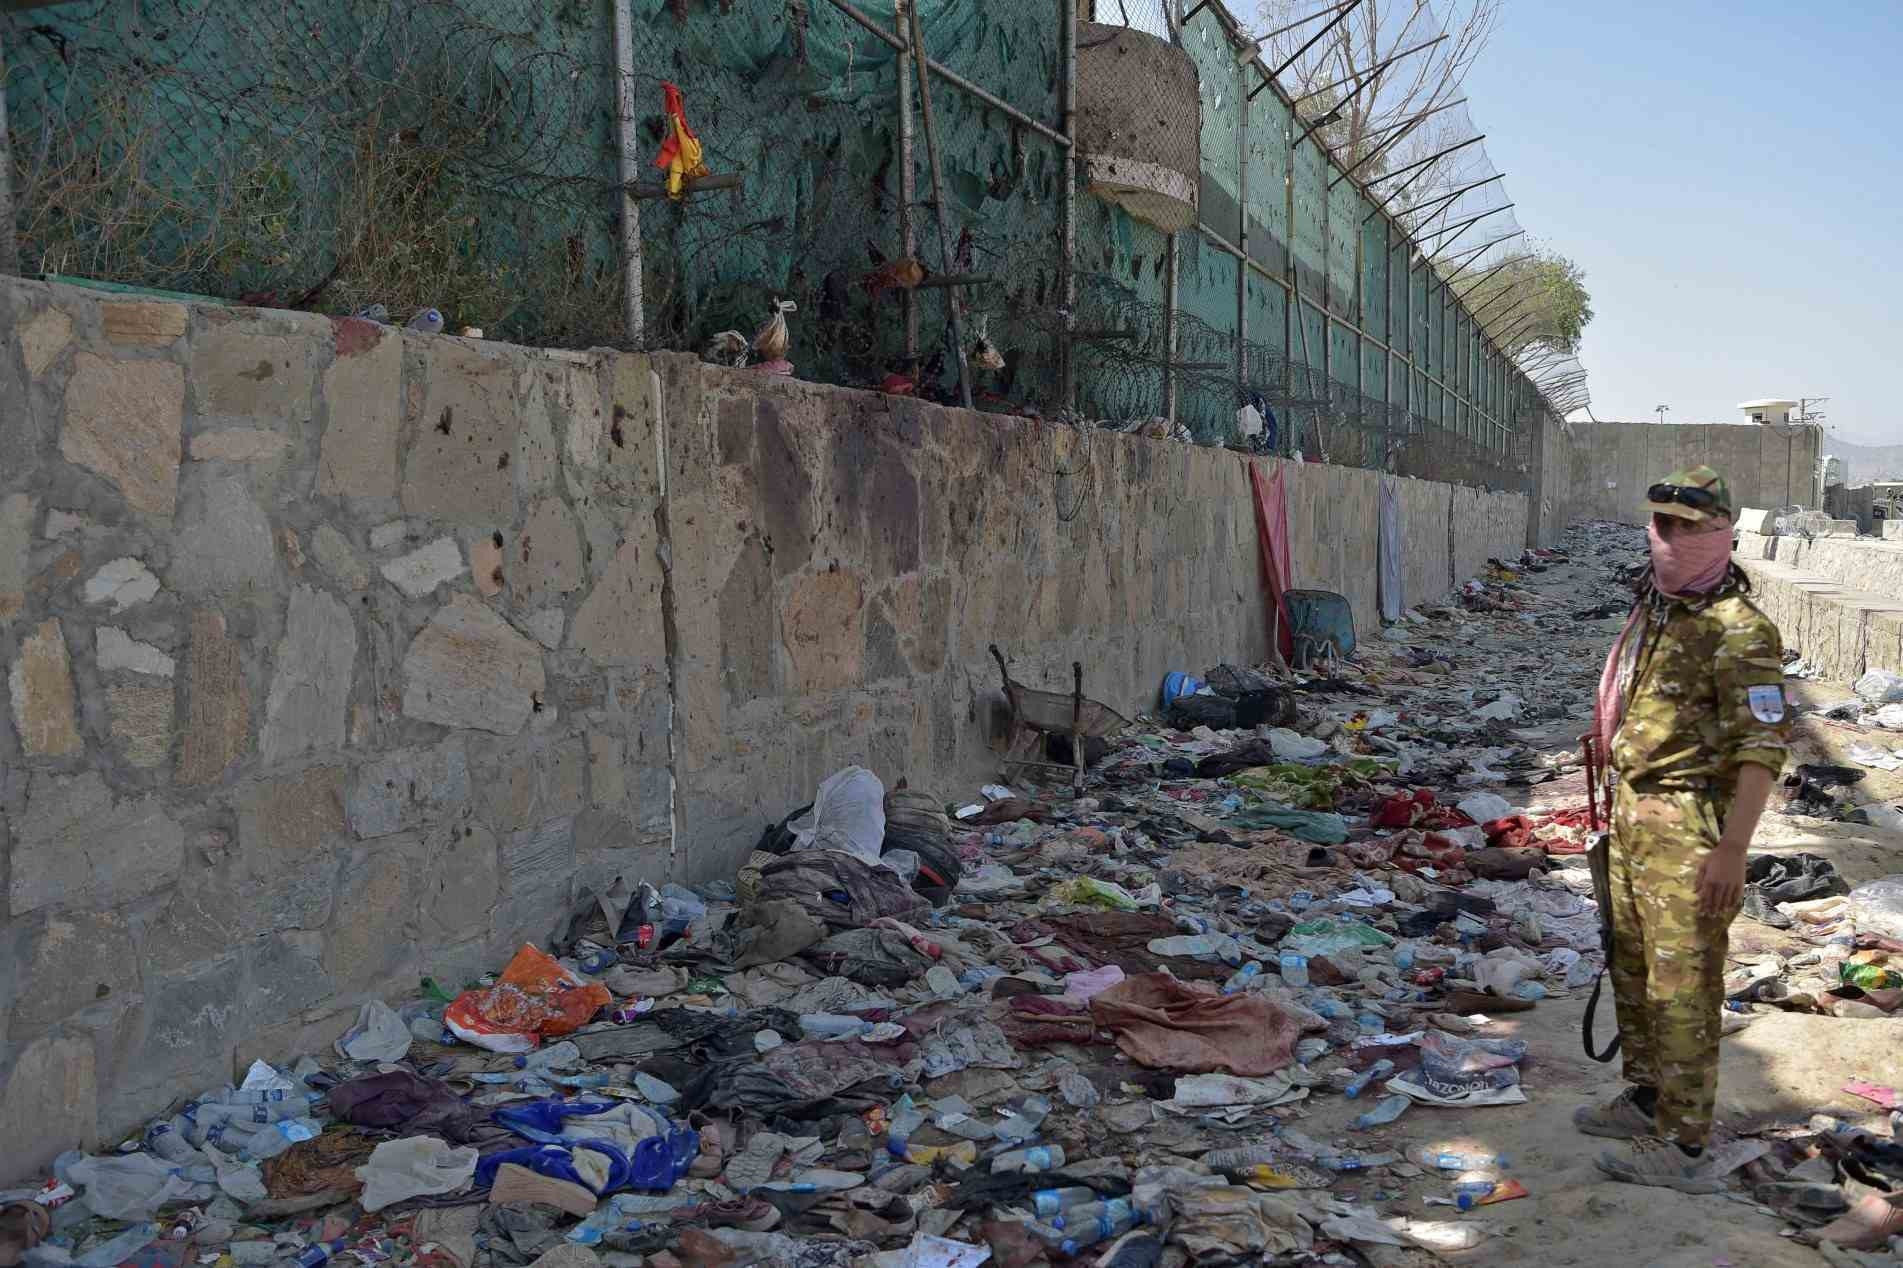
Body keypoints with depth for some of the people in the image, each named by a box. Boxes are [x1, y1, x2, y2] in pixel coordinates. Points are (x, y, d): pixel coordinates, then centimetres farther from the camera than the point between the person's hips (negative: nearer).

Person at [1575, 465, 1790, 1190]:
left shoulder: (1738, 632, -17)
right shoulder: (1652, 609, 11)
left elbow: (1762, 747, -22)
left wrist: (1732, 850, -26)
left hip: (1688, 825, -9)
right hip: (1634, 811, 9)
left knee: (1682, 982, -4)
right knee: (1632, 965, 19)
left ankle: (1684, 1145, 6)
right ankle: (1647, 1099, 36)